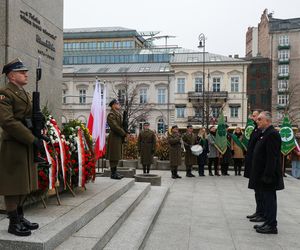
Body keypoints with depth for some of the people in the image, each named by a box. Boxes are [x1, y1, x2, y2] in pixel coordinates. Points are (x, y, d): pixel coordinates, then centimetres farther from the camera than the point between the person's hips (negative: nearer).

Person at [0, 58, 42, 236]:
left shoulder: (26, 94, 17)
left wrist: (37, 139, 3)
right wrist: (32, 139, -21)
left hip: (28, 146, 9)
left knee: (25, 183, 15)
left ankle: (20, 217, 28)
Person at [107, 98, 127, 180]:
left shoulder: (118, 114, 19)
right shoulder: (111, 114, -12)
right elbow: (115, 126, -21)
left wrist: (125, 133, 5)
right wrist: (124, 133, -15)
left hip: (119, 138, 10)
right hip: (114, 138, -10)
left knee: (117, 156, 13)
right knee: (114, 156, -6)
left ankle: (115, 172, 20)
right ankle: (113, 174, 0)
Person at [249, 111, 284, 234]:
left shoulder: (272, 134, -17)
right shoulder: (264, 134, 15)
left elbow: (272, 157, -23)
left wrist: (267, 175, -24)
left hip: (268, 175, -10)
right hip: (263, 174, 10)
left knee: (269, 199, -2)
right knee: (267, 199, 15)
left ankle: (271, 226, 7)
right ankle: (268, 223, 25)